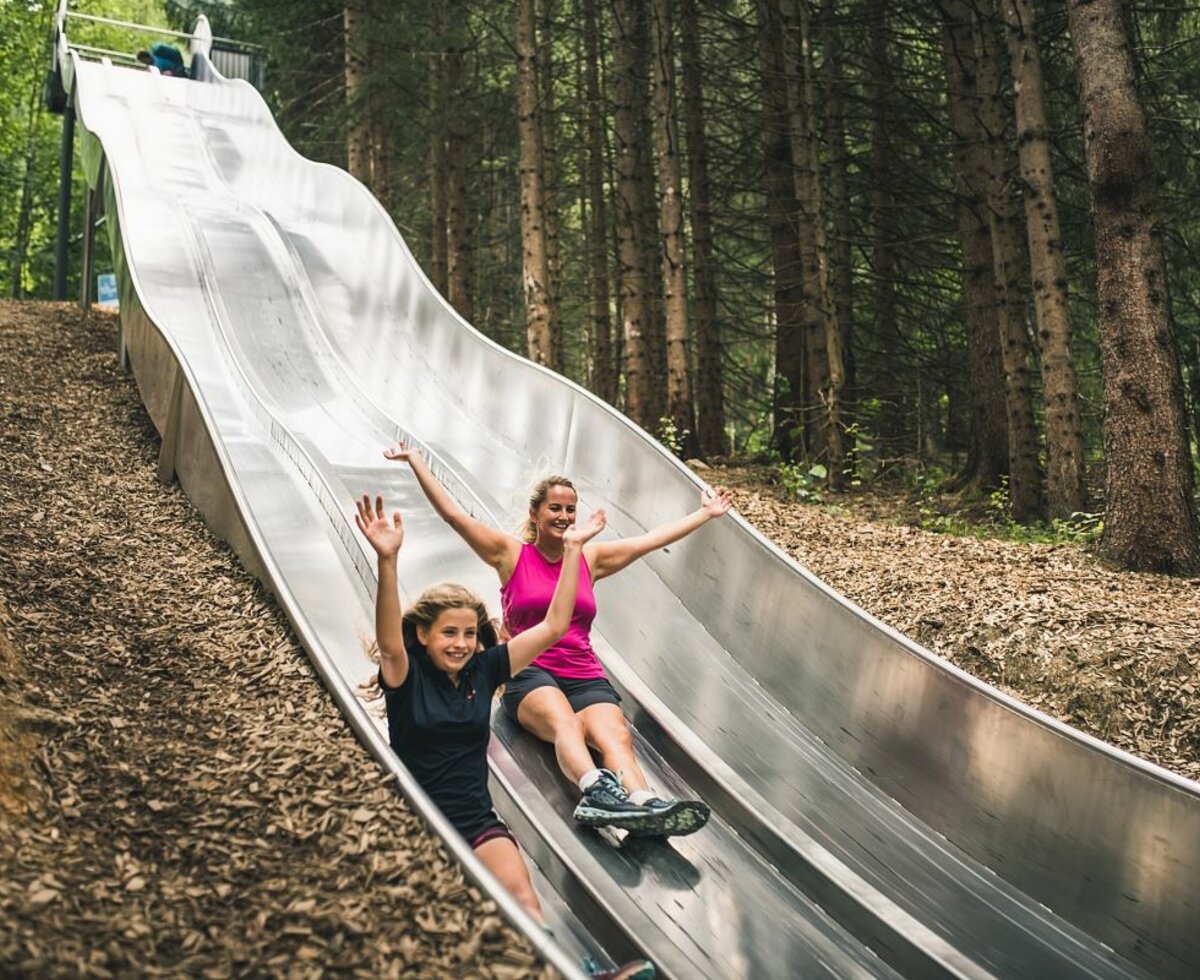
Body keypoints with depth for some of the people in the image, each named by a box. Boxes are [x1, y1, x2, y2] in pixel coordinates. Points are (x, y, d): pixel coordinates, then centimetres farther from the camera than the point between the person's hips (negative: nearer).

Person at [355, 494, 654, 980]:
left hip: (477, 821, 2)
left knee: (521, 898, -27)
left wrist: (573, 548, 0)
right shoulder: (406, 676, -3)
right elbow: (388, 642, -26)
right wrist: (387, 561, -42)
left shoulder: (484, 668, 8)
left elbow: (553, 626, 5)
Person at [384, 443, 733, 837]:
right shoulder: (511, 554, 10)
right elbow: (452, 513, 5)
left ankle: (645, 806, -55)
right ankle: (596, 790, -63)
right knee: (564, 722, -37)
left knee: (617, 736, -29)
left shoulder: (591, 557, 19)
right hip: (530, 675, -3)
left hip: (586, 677, 3)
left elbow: (656, 538, 24)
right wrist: (415, 461, 2)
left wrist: (706, 514, 28)